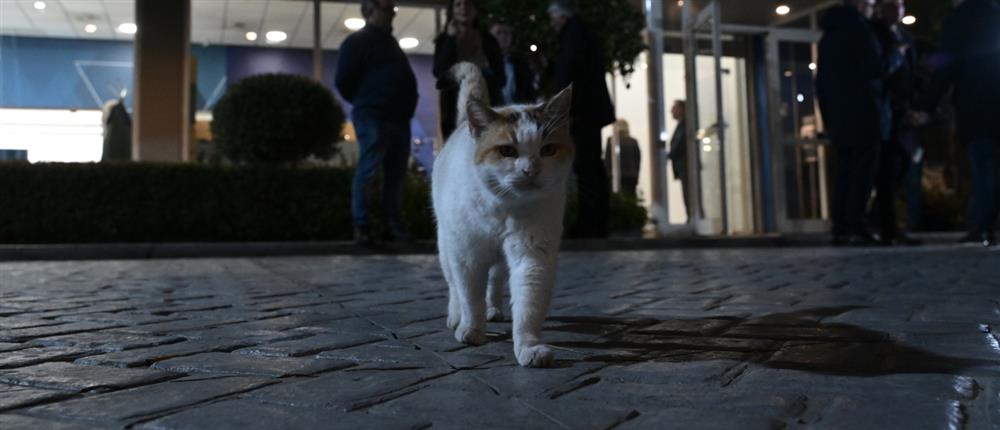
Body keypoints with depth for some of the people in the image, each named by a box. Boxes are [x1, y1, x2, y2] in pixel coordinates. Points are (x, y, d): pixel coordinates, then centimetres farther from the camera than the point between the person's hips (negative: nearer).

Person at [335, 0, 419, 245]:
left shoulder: (390, 42, 23)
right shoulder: (357, 42, -3)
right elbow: (343, 81, -8)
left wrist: (406, 108, 15)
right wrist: (365, 103, 2)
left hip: (398, 117, 8)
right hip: (373, 118, -8)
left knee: (396, 173, 7)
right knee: (368, 171, -7)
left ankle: (394, 225, 12)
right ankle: (361, 227, -3)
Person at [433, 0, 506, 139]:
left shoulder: (487, 40, 10)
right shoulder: (445, 40, 9)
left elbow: (501, 78, 9)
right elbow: (439, 73, -8)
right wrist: (451, 39, -6)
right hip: (455, 112, 0)